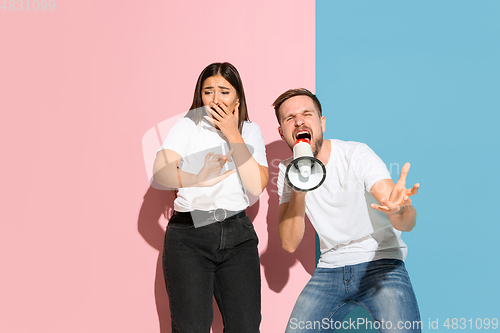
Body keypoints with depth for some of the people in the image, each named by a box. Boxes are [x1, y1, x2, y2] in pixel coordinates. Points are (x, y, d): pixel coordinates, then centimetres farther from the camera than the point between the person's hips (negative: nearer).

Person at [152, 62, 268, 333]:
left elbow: (257, 186, -6)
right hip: (189, 234, -2)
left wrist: (232, 134, -7)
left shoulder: (250, 131, 11)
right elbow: (160, 173, -11)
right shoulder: (188, 126, 4)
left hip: (237, 234, 2)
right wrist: (199, 180, -24)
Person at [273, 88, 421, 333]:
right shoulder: (288, 171, 1)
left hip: (380, 263, -4)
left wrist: (397, 210, -50)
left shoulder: (356, 154, -13)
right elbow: (289, 244, -9)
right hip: (329, 270, 4)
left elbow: (408, 222, -25)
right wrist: (299, 189, -22)